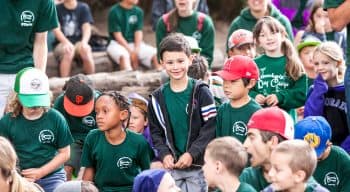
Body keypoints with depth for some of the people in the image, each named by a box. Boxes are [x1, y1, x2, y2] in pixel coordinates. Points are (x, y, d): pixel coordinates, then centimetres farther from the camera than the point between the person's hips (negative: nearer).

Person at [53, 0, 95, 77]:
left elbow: (87, 28, -3)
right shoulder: (57, 9, 3)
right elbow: (56, 30, -8)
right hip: (62, 43, -1)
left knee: (86, 50, -33)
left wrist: (84, 42, -24)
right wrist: (67, 43, -26)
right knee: (68, 52, -35)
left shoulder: (84, 8, 7)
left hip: (79, 42, 1)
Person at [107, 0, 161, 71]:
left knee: (155, 54, -20)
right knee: (124, 56, -38)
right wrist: (131, 52, -17)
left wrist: (136, 51, -14)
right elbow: (117, 35, -11)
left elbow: (138, 32, 1)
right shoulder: (114, 11, -8)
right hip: (117, 44, -5)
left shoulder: (138, 11, 6)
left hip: (135, 43, 5)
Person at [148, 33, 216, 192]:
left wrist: (192, 154, -17)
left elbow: (211, 128, -9)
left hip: (198, 165, -3)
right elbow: (156, 132, 9)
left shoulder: (201, 92, -5)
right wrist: (164, 154, -8)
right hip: (172, 166, 3)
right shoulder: (158, 98, 6)